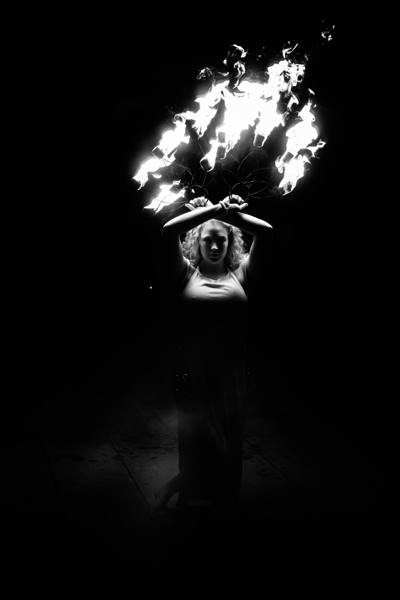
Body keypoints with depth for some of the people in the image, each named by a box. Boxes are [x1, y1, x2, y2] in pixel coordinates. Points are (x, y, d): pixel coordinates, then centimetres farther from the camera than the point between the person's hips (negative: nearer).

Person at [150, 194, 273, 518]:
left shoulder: (241, 276, 9)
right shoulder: (187, 274, 6)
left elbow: (266, 231, -1)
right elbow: (170, 230, -8)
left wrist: (231, 213, 1)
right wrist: (212, 209, -5)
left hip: (232, 378, 2)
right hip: (194, 377, -2)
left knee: (228, 452, 11)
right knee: (201, 453, -6)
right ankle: (165, 494, 19)